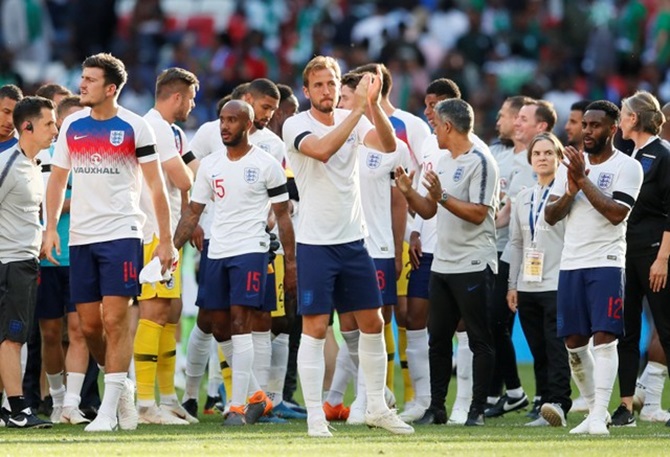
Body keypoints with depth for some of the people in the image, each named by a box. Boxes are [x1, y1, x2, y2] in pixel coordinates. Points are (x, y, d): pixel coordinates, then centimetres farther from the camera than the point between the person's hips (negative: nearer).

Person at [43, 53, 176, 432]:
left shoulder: (134, 127, -3)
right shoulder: (72, 126, 10)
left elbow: (157, 185, -1)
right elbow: (58, 179, 17)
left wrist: (166, 240, -4)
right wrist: (51, 227, 4)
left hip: (121, 234, -5)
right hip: (81, 237, 5)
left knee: (115, 319, -11)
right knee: (89, 325, 4)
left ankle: (109, 409, -10)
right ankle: (122, 386, 25)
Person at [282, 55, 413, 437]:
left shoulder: (353, 120, 4)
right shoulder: (296, 125, -8)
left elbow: (388, 145, -12)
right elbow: (323, 150, -29)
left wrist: (374, 105, -26)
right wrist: (359, 108, -30)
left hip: (353, 239, 5)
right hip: (316, 243, -5)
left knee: (373, 323, 8)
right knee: (315, 328, -5)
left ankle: (377, 407, 20)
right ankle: (315, 416, -1)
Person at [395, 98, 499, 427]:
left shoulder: (479, 162, -11)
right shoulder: (443, 163, 16)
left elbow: (478, 213, -19)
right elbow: (429, 211, 19)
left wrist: (442, 196, -24)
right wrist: (409, 192, 3)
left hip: (473, 264, -9)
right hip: (442, 262, 9)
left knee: (479, 340, -3)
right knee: (437, 338, 10)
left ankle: (477, 408, -2)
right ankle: (436, 406, 15)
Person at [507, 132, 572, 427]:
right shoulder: (523, 199, 16)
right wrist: (512, 285, 15)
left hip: (557, 284, -6)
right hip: (527, 287, 6)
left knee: (556, 346, -15)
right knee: (539, 351, 5)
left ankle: (557, 403, -21)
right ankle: (547, 411, 6)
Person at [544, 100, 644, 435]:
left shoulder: (627, 167, -3)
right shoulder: (571, 164, 13)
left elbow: (617, 213, -16)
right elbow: (550, 216, 9)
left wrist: (584, 181, -16)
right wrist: (570, 192, -9)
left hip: (606, 261, -6)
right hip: (571, 263, 6)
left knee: (604, 338, -13)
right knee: (574, 342, 6)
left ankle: (599, 416, -15)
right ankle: (592, 409, 18)